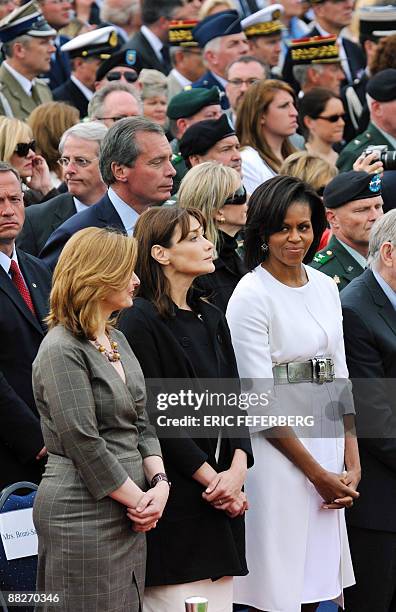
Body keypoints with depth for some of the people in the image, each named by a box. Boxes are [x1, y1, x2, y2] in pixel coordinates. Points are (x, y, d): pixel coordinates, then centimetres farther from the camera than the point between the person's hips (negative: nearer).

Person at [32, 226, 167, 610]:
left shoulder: (116, 341, 16)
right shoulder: (62, 351, -13)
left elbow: (140, 423, 16)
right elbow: (84, 444, -18)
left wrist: (159, 482, -1)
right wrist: (139, 500, -12)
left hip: (128, 518, 9)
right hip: (82, 517, -9)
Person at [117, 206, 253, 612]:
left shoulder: (211, 319, 16)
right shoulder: (140, 322, -8)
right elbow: (154, 415, -13)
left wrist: (237, 469, -4)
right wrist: (210, 478, -13)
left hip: (222, 500, 7)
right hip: (175, 498, -7)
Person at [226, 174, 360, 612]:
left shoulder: (324, 288, 10)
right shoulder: (251, 296, -10)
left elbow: (339, 379, 13)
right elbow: (260, 401, -13)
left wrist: (352, 462, 2)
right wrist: (317, 474, -10)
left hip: (326, 442, 6)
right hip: (277, 451, -6)